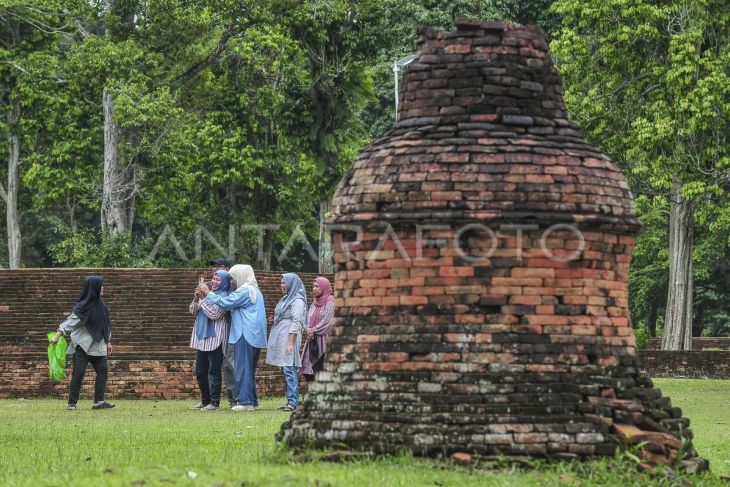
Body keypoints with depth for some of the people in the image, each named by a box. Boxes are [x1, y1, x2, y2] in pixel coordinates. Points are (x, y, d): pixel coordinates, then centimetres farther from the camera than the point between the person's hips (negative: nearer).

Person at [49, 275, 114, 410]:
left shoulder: (100, 305, 9)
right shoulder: (82, 307, -13)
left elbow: (105, 325, 18)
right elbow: (70, 321, -17)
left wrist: (108, 342, 20)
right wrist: (57, 335, -25)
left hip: (98, 345, 7)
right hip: (82, 345, -7)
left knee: (103, 370, 0)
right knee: (79, 372, -9)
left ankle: (99, 401, 2)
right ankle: (72, 403, -2)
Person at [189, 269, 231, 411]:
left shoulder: (224, 296, -7)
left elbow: (214, 314, -18)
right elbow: (193, 311, 14)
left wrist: (203, 299, -14)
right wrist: (196, 299, -4)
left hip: (215, 339, -8)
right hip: (202, 338, 8)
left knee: (213, 371, -6)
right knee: (200, 372, 11)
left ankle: (214, 402, -4)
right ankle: (205, 401, 19)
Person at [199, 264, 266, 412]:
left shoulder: (244, 291, -11)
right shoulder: (255, 291, 19)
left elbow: (225, 303, -14)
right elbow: (233, 304, 22)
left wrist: (208, 293, -2)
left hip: (245, 335, -10)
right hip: (255, 336, 10)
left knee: (243, 368, -8)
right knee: (250, 369, 13)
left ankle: (245, 401, -11)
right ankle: (253, 402, 15)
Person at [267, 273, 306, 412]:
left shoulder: (297, 301, -9)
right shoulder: (286, 299, 19)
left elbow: (296, 323, -15)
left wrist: (290, 342, -19)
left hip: (289, 338, -9)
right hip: (280, 339, 9)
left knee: (289, 370, -12)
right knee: (286, 371, 7)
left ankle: (293, 401, -14)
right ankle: (291, 401, 8)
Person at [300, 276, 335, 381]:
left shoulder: (329, 302, -6)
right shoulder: (315, 303, 17)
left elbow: (327, 321, -13)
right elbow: (309, 320, 14)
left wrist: (313, 331, -10)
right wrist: (308, 330, -6)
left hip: (323, 339, -7)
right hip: (312, 339, 7)